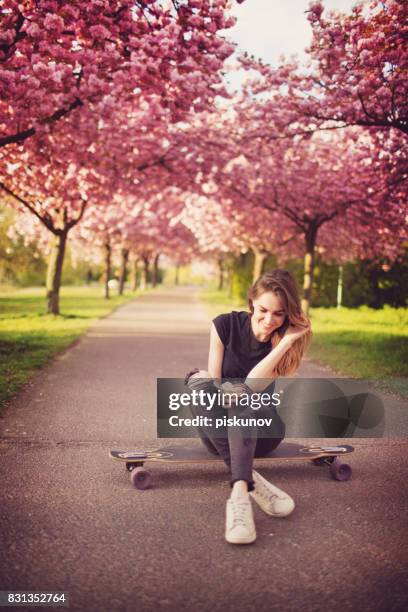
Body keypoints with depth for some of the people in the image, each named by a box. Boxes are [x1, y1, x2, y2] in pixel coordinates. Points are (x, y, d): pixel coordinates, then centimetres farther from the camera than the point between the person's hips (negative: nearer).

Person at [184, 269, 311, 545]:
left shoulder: (289, 340, -6)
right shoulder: (226, 325, -4)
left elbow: (253, 385, -18)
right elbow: (214, 380, -3)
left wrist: (288, 340, -23)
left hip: (259, 429, -1)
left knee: (241, 394, -33)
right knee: (198, 382, -30)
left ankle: (240, 491, -53)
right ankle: (252, 481, -42)